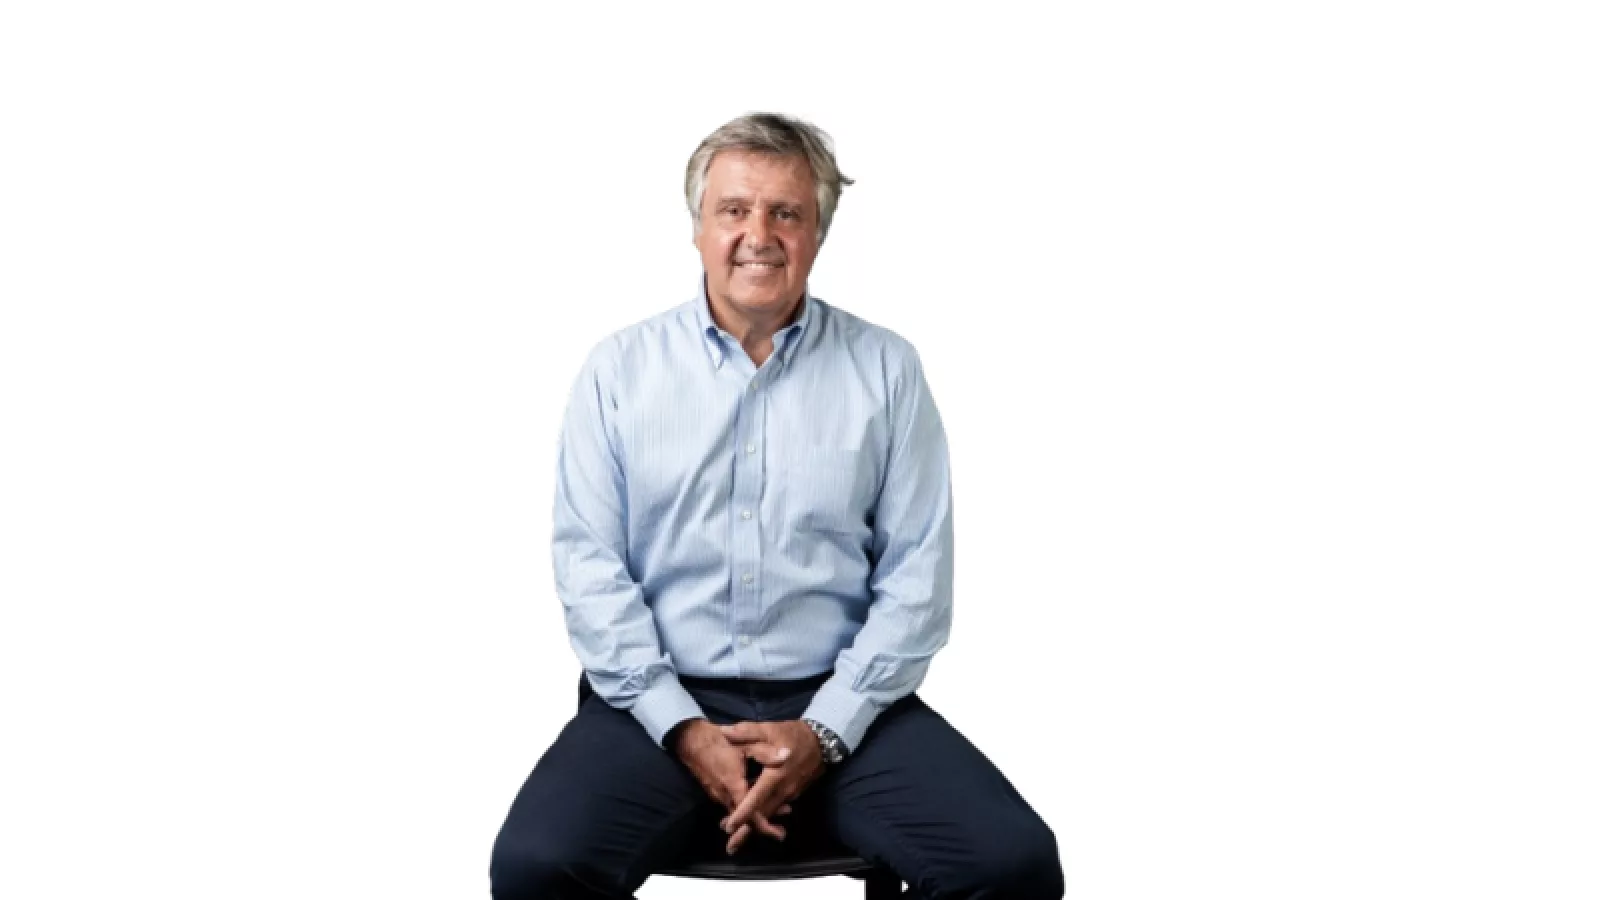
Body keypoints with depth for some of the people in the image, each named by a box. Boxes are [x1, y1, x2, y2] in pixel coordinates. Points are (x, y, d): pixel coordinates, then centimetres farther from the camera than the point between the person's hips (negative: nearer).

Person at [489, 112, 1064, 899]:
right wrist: (686, 730, -12)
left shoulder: (885, 368, 6)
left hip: (839, 702, 1)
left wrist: (825, 731, -11)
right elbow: (589, 564, -1)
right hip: (664, 702, 0)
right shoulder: (620, 367, 5)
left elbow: (916, 572, 1)